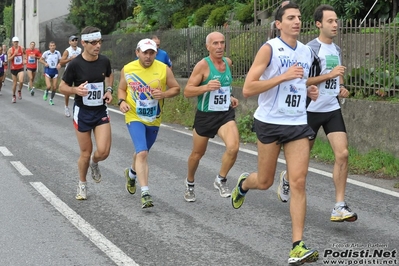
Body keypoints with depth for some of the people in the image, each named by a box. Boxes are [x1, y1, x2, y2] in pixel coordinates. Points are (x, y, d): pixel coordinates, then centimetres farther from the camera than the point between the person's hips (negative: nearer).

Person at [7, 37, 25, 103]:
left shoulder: (22, 48, -2)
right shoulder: (10, 50, -8)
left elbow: (24, 53, 20)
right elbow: (8, 59, -12)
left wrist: (23, 60, 6)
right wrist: (14, 54, -24)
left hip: (20, 68, 0)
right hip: (13, 68, 0)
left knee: (21, 81, -21)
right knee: (15, 83, 6)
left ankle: (19, 91, 8)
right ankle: (14, 96, 24)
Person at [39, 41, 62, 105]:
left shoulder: (58, 53, -3)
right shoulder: (46, 53, -7)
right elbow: (41, 59, 6)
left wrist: (59, 64, -14)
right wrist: (45, 63, -12)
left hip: (55, 71, 2)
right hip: (48, 70, -2)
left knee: (54, 87, 3)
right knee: (49, 86, -16)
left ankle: (51, 99, 25)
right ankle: (46, 92, 20)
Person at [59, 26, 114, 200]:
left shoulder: (104, 61, -4)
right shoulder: (75, 64, -15)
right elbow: (62, 87, -5)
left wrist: (109, 90, 2)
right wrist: (76, 90, -25)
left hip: (101, 111, 2)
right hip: (82, 112, -2)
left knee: (103, 151, -11)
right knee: (85, 153, 4)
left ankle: (94, 163, 26)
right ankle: (82, 184, 29)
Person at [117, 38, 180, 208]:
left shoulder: (164, 69, -8)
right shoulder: (127, 69, -7)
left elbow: (176, 89, 0)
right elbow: (121, 88, 8)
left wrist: (163, 94, -20)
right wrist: (122, 101, -13)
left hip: (154, 119, 3)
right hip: (135, 118, -3)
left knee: (142, 152, 21)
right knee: (142, 153, -20)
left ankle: (131, 173, 54)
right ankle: (145, 193, -19)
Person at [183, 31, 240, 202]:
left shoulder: (228, 62, 4)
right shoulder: (203, 65, -14)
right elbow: (187, 91, -15)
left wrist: (230, 97, 9)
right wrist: (206, 87, -30)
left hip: (226, 114, 3)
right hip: (205, 115, -3)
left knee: (233, 147, -22)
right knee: (197, 153, 14)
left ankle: (221, 180, 0)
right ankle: (190, 183, 42)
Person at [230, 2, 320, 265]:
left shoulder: (307, 52, 10)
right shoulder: (269, 49, -10)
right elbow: (248, 88, -17)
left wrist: (309, 90, 6)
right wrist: (284, 76, -23)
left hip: (298, 124, 4)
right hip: (270, 122, -4)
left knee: (298, 182, -8)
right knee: (264, 182, 9)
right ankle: (243, 183, 46)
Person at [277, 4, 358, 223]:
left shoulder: (337, 49, 10)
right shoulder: (311, 49, -13)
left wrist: (341, 88, 7)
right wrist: (329, 75, -23)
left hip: (333, 109, 5)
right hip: (312, 110, -5)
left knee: (342, 154, -11)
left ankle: (339, 207, -10)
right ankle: (286, 178, 44)